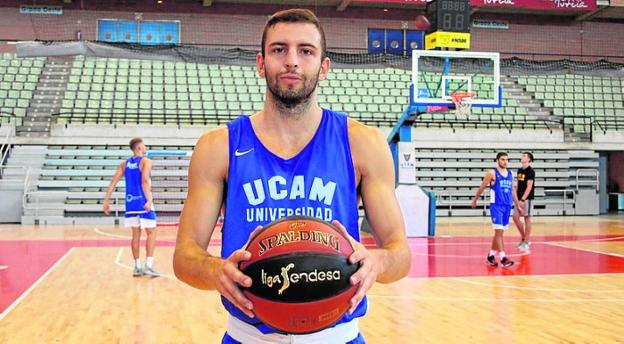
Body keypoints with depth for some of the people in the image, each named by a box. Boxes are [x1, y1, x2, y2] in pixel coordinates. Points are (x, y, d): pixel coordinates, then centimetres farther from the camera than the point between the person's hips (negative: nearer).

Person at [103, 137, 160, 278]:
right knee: (151, 233, 2)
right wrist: (149, 200, -28)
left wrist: (106, 200, 9)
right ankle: (148, 266, -6)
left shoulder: (125, 164, 12)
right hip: (143, 202, -6)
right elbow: (145, 181, -21)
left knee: (136, 234, 10)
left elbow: (113, 182, 7)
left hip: (130, 202, 6)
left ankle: (137, 267, 11)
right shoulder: (146, 161, -6)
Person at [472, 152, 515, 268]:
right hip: (496, 206, -6)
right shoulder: (492, 173, -6)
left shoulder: (510, 174, 11)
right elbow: (482, 188, 3)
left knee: (499, 233, 11)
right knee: (499, 232, -11)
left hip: (507, 206, 6)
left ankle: (491, 255, 23)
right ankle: (503, 258, -13)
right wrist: (475, 200, 10)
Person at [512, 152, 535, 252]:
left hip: (527, 198, -7)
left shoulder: (530, 171, -10)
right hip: (519, 198, 7)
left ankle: (526, 242, 5)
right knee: (515, 217, 4)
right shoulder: (519, 170, 13)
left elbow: (529, 187, -16)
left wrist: (522, 199, -21)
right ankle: (523, 238, 18)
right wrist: (516, 199, 10)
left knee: (527, 218, -2)